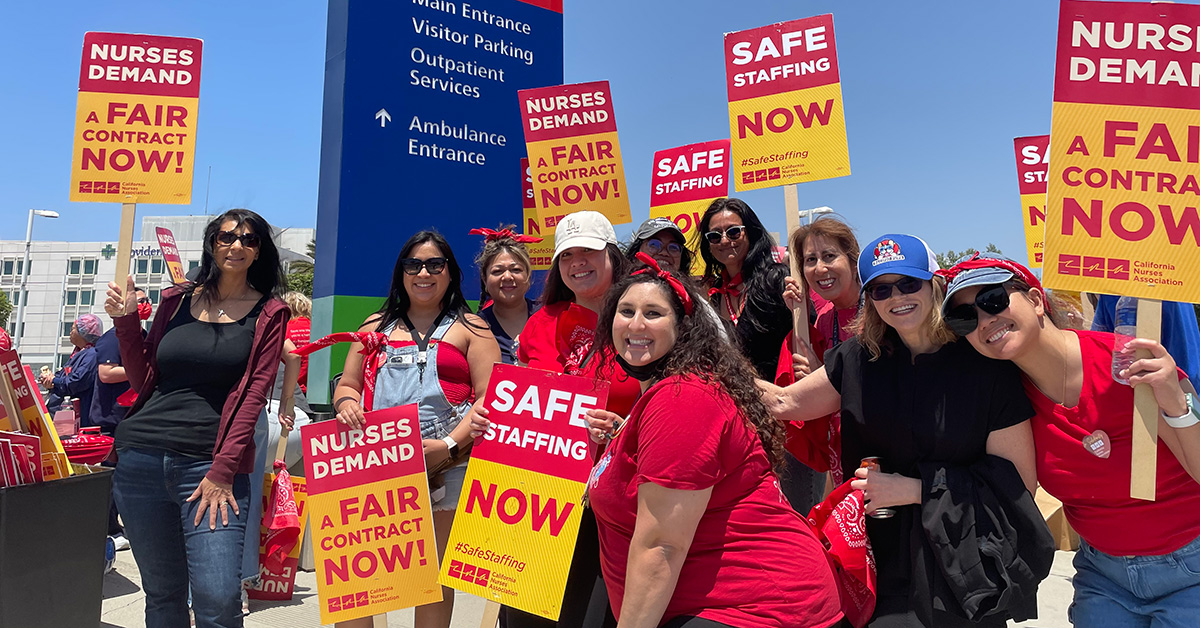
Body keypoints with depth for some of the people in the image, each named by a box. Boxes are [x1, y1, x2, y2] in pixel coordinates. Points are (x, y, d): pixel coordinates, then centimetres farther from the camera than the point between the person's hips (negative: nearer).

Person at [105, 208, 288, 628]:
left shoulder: (268, 313, 3)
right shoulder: (177, 300, 13)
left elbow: (254, 394, -5)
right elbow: (144, 381, 13)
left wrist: (222, 471, -12)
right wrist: (125, 320, 1)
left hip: (211, 465, -3)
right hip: (141, 457, 3)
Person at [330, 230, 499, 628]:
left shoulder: (471, 328, 8)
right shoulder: (376, 326, 19)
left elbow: (489, 397, -2)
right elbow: (347, 384, 20)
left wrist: (451, 444, -15)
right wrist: (346, 403, -5)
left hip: (447, 466, -2)